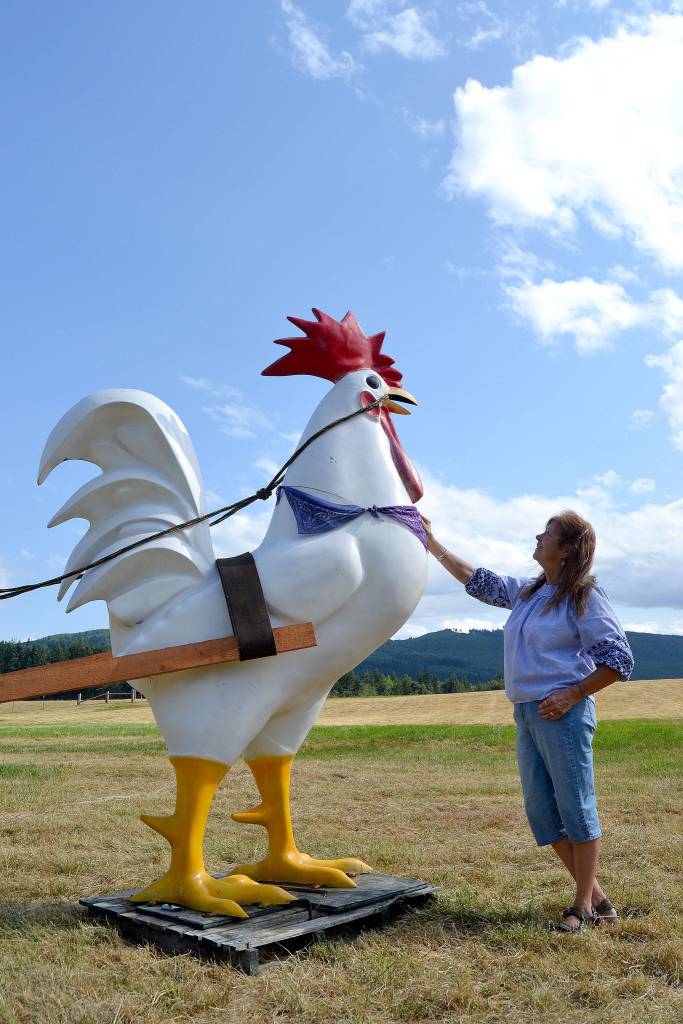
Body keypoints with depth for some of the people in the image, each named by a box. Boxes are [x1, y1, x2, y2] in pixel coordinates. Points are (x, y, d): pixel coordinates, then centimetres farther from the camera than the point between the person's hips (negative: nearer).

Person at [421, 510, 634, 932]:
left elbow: (619, 660, -8)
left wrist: (572, 695, -14)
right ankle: (597, 898, 20)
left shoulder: (585, 597, -7)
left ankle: (585, 905, 13)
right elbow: (475, 580, 22)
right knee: (542, 811, 9)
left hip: (562, 712, -8)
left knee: (576, 807, -1)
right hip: (526, 714, 8)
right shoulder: (526, 591, 13)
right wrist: (431, 542, 22)